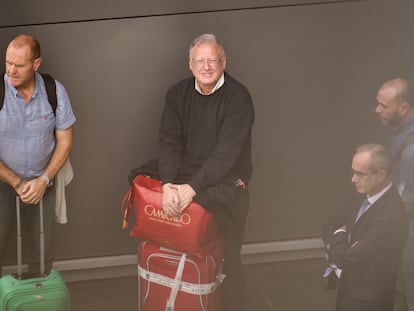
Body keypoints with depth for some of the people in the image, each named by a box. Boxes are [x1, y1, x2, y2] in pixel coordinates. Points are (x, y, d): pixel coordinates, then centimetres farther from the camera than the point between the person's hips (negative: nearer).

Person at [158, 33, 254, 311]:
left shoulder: (238, 96, -11)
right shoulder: (178, 94, 3)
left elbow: (228, 151, -20)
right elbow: (169, 142, -4)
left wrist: (193, 188, -27)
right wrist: (168, 184, -21)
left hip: (226, 191, -3)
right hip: (184, 187, 3)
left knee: (228, 261, 4)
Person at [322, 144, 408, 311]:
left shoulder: (390, 217, -30)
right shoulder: (364, 196, -3)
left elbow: (348, 258, -27)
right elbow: (331, 223, 10)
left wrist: (338, 235, -7)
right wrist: (337, 247, -9)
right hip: (349, 287, 8)